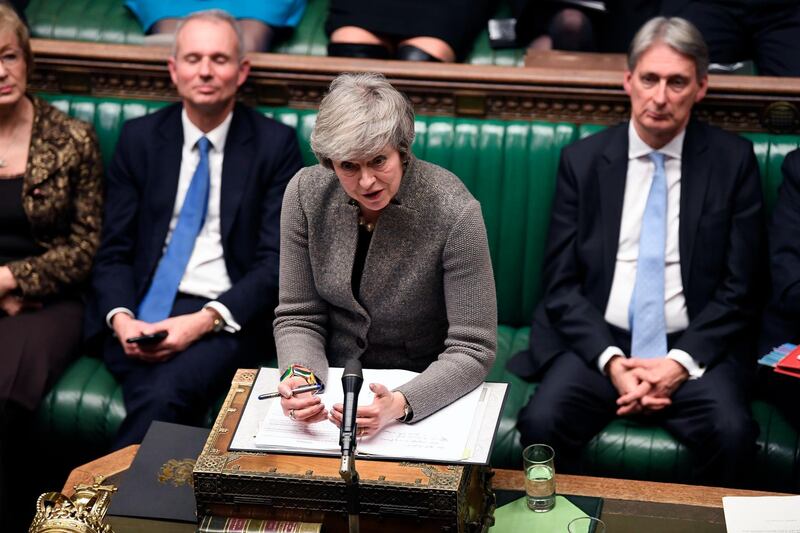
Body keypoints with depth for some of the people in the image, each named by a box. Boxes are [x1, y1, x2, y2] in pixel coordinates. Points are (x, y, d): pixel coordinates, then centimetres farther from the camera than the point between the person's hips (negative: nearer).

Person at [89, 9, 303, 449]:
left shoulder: (275, 143, 2)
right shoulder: (139, 137, 9)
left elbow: (276, 261, -3)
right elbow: (114, 251, 8)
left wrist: (206, 320, -18)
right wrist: (120, 317, -13)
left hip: (228, 314, -2)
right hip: (144, 308, 2)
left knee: (169, 391, -32)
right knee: (158, 399, -31)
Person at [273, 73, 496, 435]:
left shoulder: (454, 213, -20)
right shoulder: (306, 194, -8)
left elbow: (472, 350, -17)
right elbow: (298, 317, -1)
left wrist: (400, 405, -33)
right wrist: (301, 374, -22)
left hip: (427, 394, -3)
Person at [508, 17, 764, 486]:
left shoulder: (733, 160, 4)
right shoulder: (583, 160, 6)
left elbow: (740, 287, 2)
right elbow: (561, 283, 3)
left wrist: (683, 361, -12)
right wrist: (610, 360, -12)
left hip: (694, 345, 0)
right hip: (598, 342, 1)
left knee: (732, 434, -29)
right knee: (541, 423, -27)